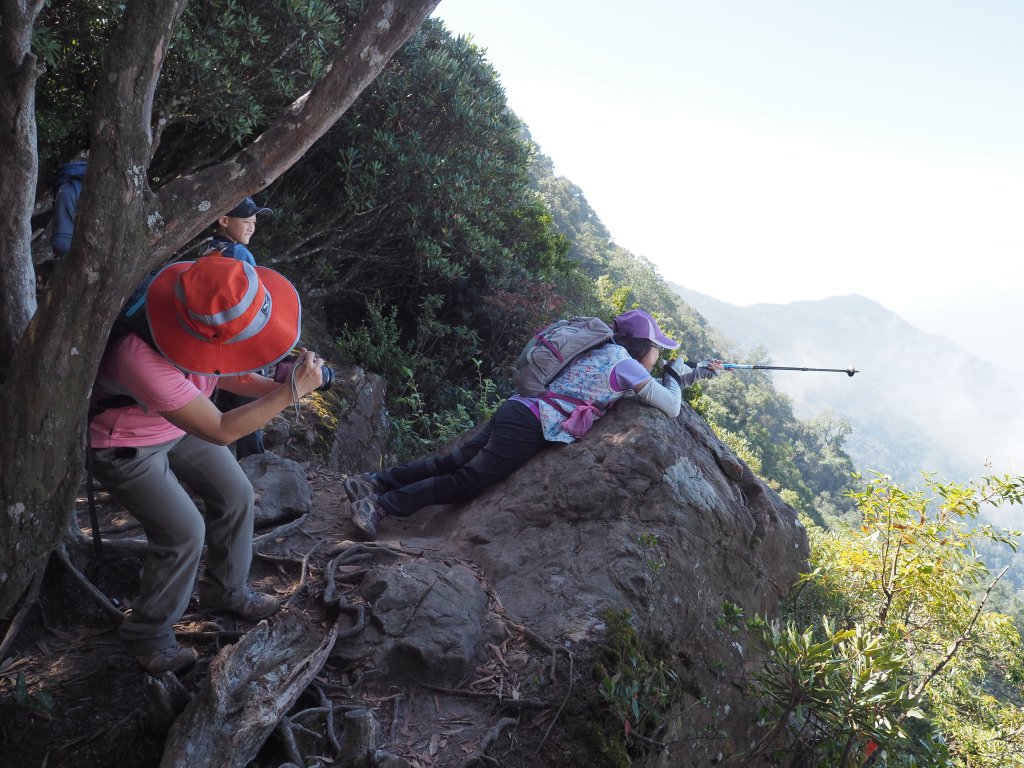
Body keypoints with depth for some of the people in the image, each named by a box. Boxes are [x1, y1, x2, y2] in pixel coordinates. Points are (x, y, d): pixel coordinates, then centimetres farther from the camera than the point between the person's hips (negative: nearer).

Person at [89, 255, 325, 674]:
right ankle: (147, 633, 15)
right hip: (126, 447, -7)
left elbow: (223, 372, -2)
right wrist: (292, 392, -33)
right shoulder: (143, 360, -44)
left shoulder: (207, 313, -24)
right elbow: (220, 431, -34)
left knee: (236, 495, 8)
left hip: (178, 425, 7)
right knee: (185, 532, -9)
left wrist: (276, 386, -18)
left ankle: (226, 590, 32)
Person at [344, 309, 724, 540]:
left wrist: (697, 373, 38)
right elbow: (670, 406, -2)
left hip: (515, 409, 8)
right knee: (468, 479, -8)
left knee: (454, 460, 9)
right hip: (530, 429, -8)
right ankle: (381, 506, -14)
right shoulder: (623, 363, -3)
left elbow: (647, 384, 37)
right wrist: (675, 373, 19)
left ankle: (374, 482, 6)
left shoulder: (604, 352, 23)